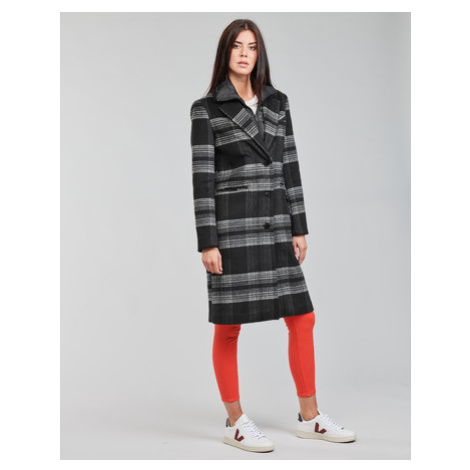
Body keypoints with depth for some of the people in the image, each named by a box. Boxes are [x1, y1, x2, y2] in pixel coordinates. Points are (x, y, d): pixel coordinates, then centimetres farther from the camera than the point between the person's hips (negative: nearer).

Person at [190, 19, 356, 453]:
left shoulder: (277, 103, 11)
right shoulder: (206, 109, -3)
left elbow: (289, 167, 11)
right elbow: (202, 178, -7)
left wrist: (299, 229, 6)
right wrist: (207, 243, -12)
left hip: (273, 226, 6)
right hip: (231, 224, -5)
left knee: (302, 319, 4)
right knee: (228, 326, 2)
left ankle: (310, 417, 16)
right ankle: (236, 423, 15)